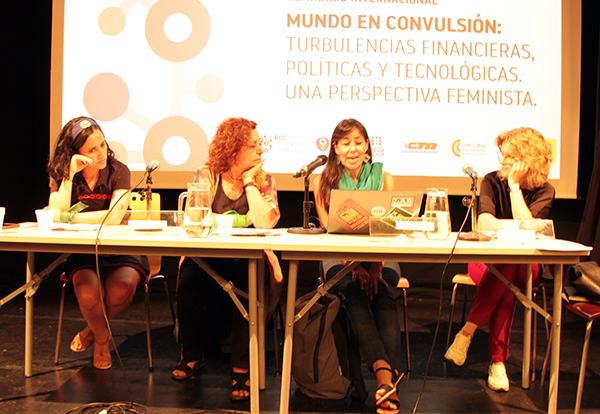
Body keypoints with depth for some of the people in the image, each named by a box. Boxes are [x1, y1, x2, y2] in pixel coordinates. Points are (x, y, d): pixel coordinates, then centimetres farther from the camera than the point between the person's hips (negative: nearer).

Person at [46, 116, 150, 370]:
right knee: (88, 292, -31)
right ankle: (102, 338, 5)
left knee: (121, 289, -32)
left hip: (118, 250, -1)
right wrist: (70, 175, -16)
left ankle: (92, 331, 5)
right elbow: (55, 215, -12)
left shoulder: (118, 171, -5)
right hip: (81, 252, 1)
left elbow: (115, 216, -17)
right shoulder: (61, 175, 3)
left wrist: (71, 217, -16)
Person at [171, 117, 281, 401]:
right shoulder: (206, 175, 2)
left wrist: (248, 181, -10)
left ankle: (242, 368, -20)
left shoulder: (263, 180, 3)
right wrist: (243, 220, -13)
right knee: (189, 279, -28)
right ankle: (192, 355, -4)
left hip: (248, 262, 0)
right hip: (207, 259, 1)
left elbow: (265, 223, -15)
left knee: (249, 282, -32)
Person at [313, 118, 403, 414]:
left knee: (383, 295, -30)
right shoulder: (324, 181, 5)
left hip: (379, 256, 1)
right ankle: (385, 371, -46)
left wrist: (375, 267, -20)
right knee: (355, 291, -32)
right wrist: (355, 266, -20)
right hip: (339, 256, -1)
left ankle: (387, 378, -41)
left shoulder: (383, 178, 7)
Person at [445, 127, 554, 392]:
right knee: (506, 284, -35)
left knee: (507, 270, -37)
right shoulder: (492, 182, 1)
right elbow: (485, 221, -15)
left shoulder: (544, 191, -1)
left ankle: (467, 332, -31)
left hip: (526, 265, 0)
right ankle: (497, 360, -28)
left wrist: (514, 185, -15)